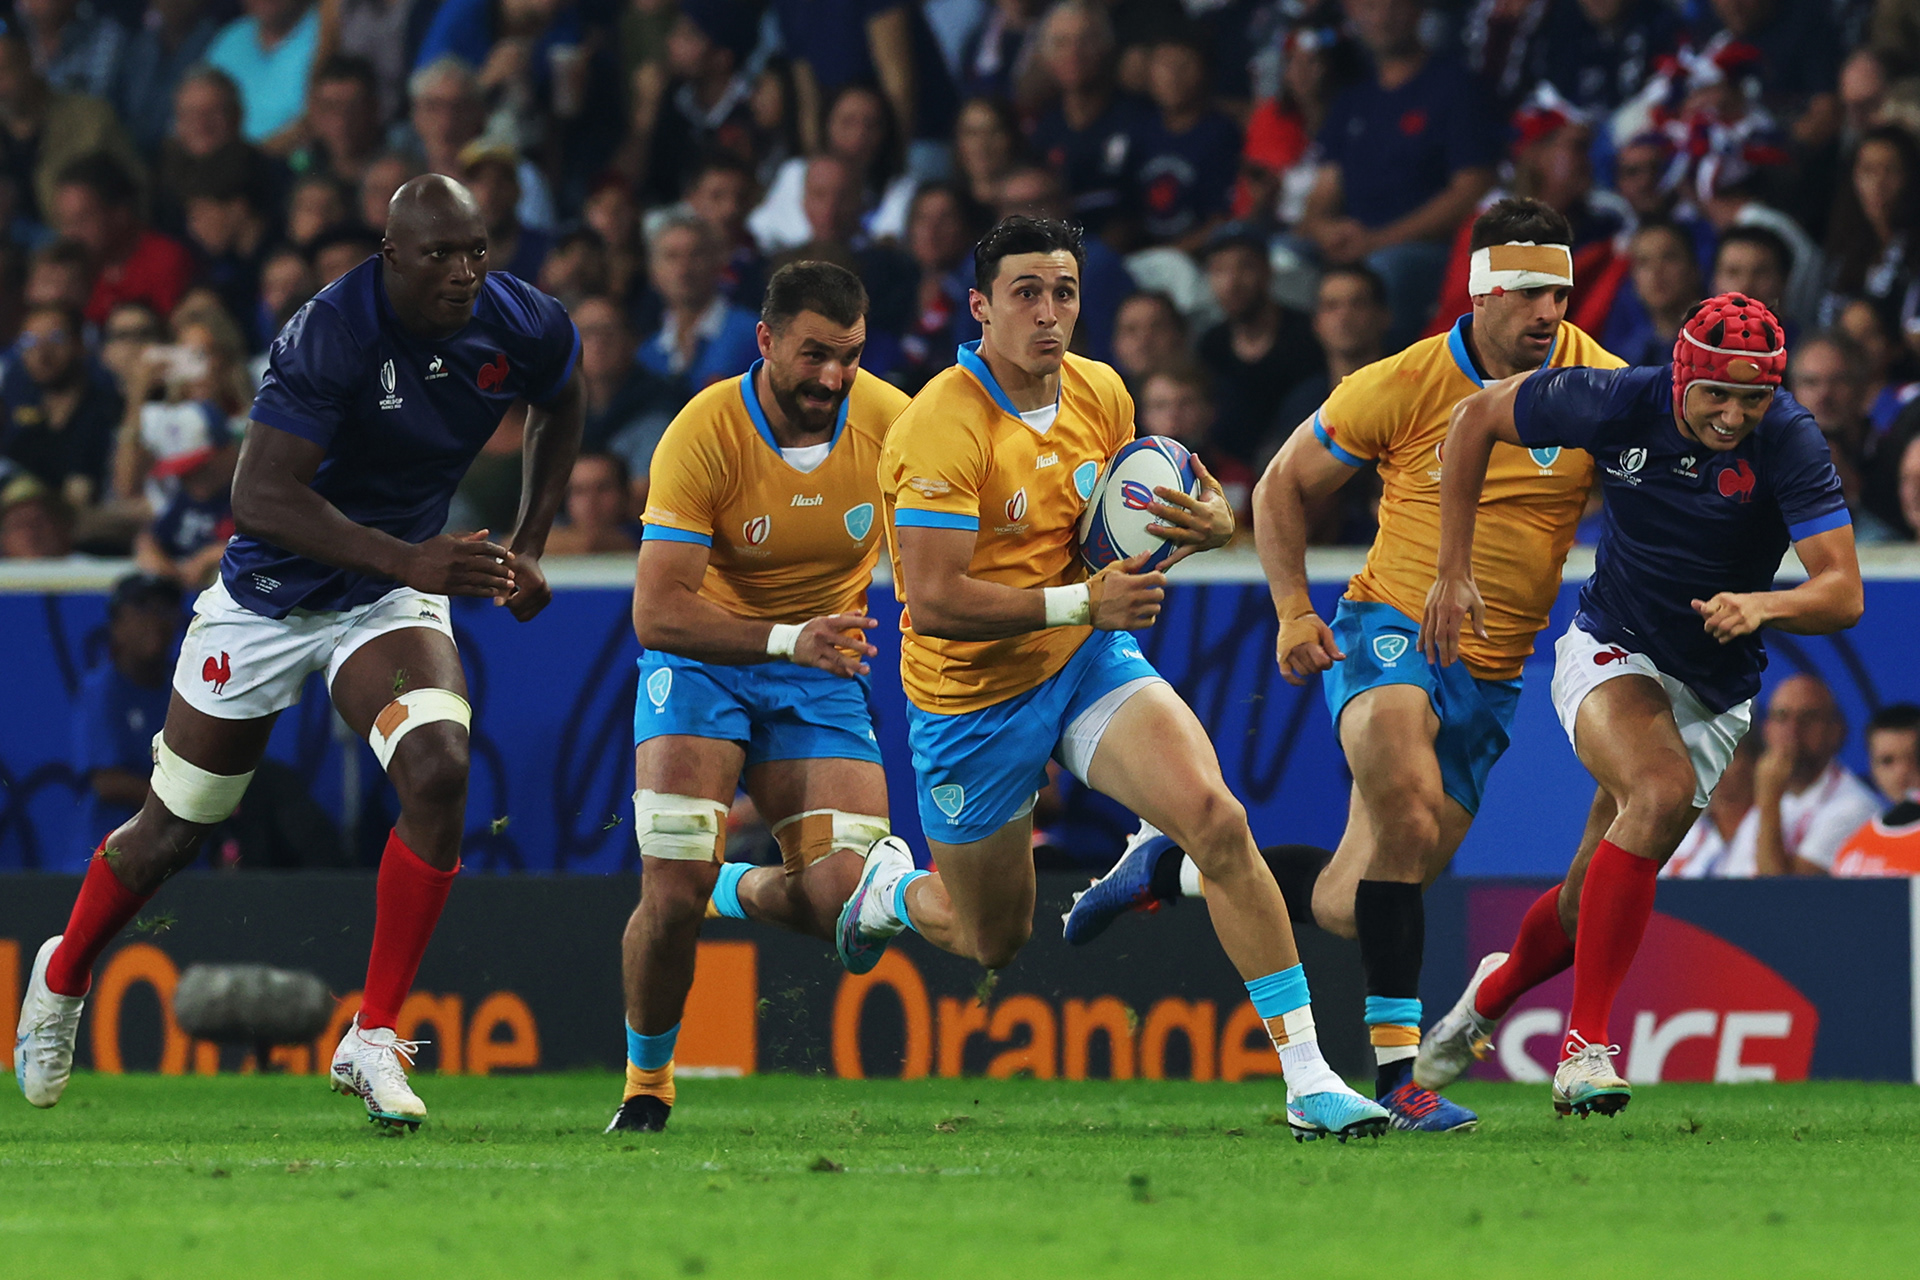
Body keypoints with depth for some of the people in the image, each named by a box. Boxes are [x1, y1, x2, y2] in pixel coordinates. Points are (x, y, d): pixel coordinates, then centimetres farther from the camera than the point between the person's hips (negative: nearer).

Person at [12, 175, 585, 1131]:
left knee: (438, 770, -24)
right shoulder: (331, 335, -30)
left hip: (387, 602, 3)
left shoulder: (522, 328, -13)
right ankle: (63, 978, 40)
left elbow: (557, 408, 13)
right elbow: (259, 494, -35)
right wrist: (407, 561, -43)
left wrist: (527, 547, 6)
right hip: (269, 595, -3)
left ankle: (373, 1039, -16)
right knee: (174, 828, 9)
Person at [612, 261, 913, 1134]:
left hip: (823, 672, 3)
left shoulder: (889, 423, -12)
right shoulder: (703, 434, -22)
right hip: (702, 660, -3)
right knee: (672, 889, -20)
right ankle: (646, 1084, 6)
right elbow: (656, 612, -26)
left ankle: (738, 890, 24)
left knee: (843, 897, -14)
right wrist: (786, 639, -38)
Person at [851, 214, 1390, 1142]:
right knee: (995, 942, 12)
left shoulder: (1099, 394, -2)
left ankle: (1308, 1076, -21)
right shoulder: (943, 428, -24)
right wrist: (1080, 602, -31)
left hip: (1088, 658, 4)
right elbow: (933, 600, -28)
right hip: (973, 699, -4)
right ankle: (892, 890, 49)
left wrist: (1205, 522, -8)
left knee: (1216, 818, -22)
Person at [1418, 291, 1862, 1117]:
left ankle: (1494, 995, 40)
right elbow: (1477, 416, -2)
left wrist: (1762, 605, -47)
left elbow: (1843, 592, -27)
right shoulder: (1619, 402, -19)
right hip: (1610, 653, -2)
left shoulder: (1790, 443, -21)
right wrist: (1452, 571, -4)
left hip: (1713, 691, 2)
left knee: (1595, 901, 5)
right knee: (1662, 792, -33)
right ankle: (1584, 1043, -30)